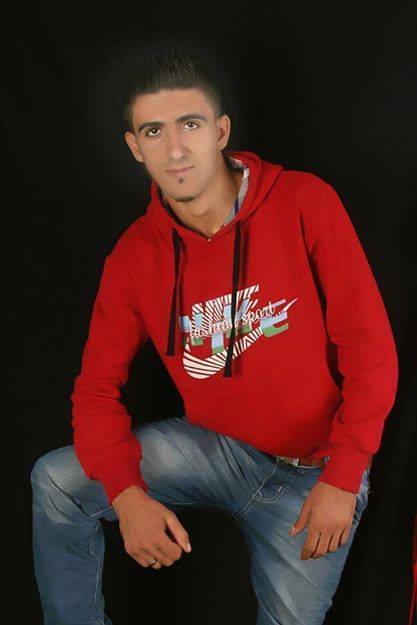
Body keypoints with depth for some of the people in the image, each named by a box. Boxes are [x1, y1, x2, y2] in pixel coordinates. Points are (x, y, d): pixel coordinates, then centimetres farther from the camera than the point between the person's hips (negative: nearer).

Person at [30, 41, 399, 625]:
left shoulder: (306, 205, -16)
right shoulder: (134, 255, -6)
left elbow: (371, 350, -14)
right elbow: (97, 386, -2)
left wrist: (342, 480, -18)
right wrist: (128, 494, -18)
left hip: (312, 472, -2)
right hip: (214, 445, 3)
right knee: (55, 482, -8)